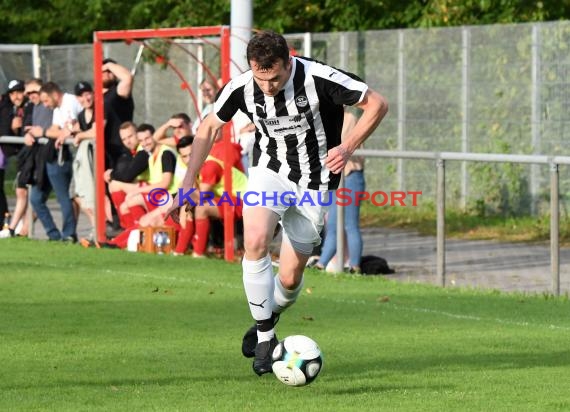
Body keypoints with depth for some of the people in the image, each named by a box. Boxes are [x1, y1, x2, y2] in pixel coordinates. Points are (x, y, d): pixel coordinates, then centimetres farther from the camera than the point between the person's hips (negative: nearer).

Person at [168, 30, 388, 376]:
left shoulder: (318, 79, -25)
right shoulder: (241, 88, -15)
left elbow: (377, 104, -15)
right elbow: (208, 129, 3)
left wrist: (348, 148, -25)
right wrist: (188, 183, -4)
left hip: (315, 180, -1)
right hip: (270, 169, 2)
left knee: (290, 276, 1)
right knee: (255, 241, -27)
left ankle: (268, 319, 36)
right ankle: (265, 338, -13)